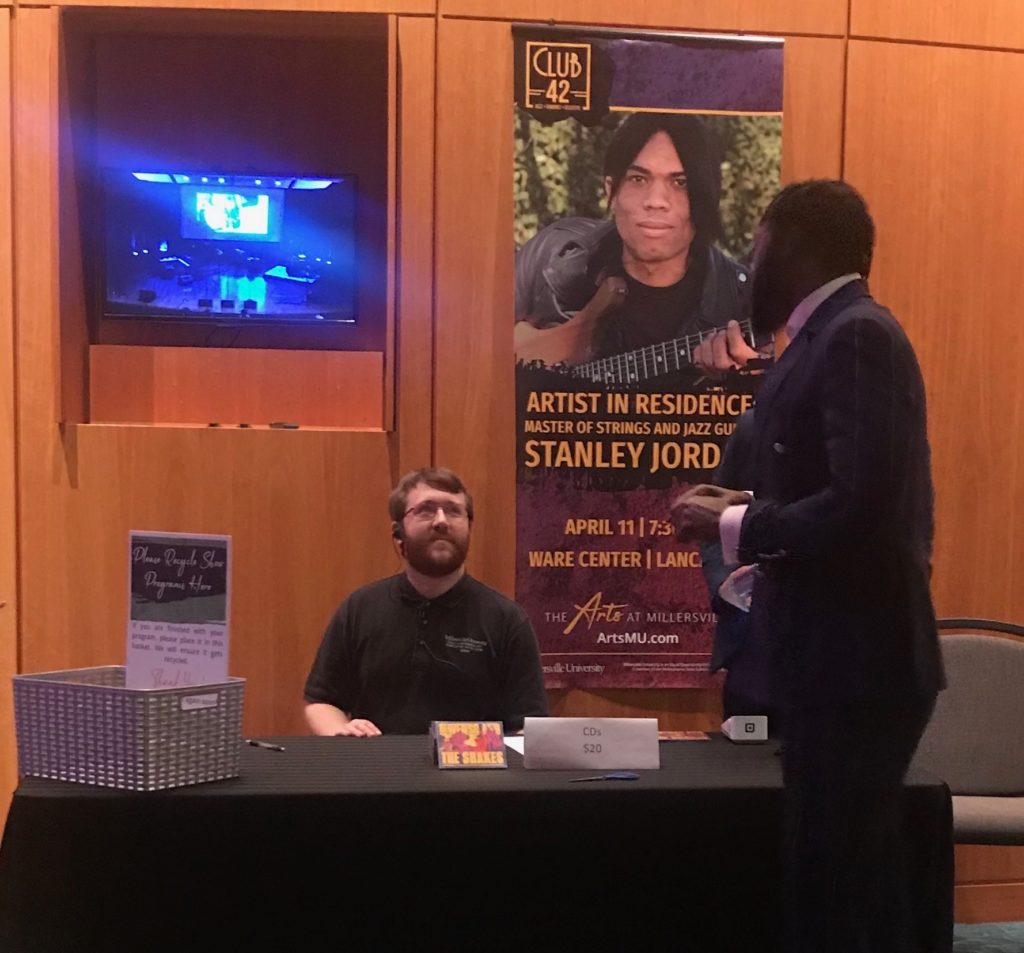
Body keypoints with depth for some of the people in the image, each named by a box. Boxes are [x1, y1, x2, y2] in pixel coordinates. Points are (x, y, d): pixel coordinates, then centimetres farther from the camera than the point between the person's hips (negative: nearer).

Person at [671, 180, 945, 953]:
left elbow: (863, 505, -27)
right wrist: (749, 507, 6)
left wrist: (734, 528, -15)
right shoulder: (839, 335, 13)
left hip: (855, 664, -10)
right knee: (856, 877, 20)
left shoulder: (856, 336, -16)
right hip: (844, 658, 10)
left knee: (832, 891, 0)